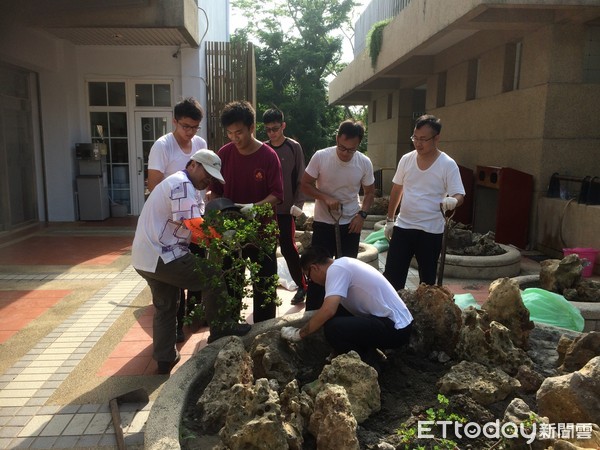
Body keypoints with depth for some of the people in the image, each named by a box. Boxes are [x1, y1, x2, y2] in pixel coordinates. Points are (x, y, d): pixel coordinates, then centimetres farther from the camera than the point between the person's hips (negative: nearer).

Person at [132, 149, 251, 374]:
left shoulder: (175, 182, 22)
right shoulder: (183, 185, -13)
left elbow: (188, 223, 15)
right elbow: (193, 225, -23)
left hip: (144, 257, 11)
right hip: (162, 257, -11)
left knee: (165, 306, 20)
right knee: (214, 279, -2)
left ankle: (164, 359, 29)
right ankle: (219, 331, 12)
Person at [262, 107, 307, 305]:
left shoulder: (294, 147, -3)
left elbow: (300, 178, -3)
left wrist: (298, 204, -11)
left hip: (285, 208, -3)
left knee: (288, 248, -2)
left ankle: (302, 286, 13)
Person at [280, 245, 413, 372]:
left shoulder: (336, 268, -16)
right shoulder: (343, 264, 12)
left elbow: (327, 311, -26)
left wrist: (299, 334, -12)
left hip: (395, 329, -10)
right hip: (392, 321, 10)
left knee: (333, 328, -23)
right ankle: (367, 354, 16)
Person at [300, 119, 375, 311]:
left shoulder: (364, 163, -9)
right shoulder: (320, 157, -15)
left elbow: (369, 192, 5)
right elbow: (305, 185, -7)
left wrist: (362, 214, -10)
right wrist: (325, 198, -21)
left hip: (351, 224, 2)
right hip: (323, 223, -2)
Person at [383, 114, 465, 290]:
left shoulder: (448, 165, -9)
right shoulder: (406, 159, 2)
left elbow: (459, 195, -11)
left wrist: (453, 201, -35)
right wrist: (389, 219, 13)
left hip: (431, 231, -3)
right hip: (403, 226, 3)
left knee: (427, 278, 10)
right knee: (391, 276, 5)